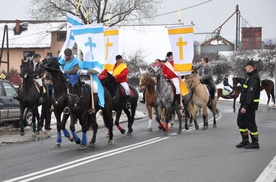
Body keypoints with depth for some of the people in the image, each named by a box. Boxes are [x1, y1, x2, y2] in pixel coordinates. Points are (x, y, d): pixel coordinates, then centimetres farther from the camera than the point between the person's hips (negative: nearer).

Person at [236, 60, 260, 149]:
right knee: (241, 121, 15)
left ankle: (255, 143, 5)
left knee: (250, 123, -4)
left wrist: (245, 106, -27)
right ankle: (245, 140, 22)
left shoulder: (254, 79, -19)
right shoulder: (251, 77, 16)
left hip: (250, 105, -11)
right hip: (245, 104, 11)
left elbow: (250, 94, -25)